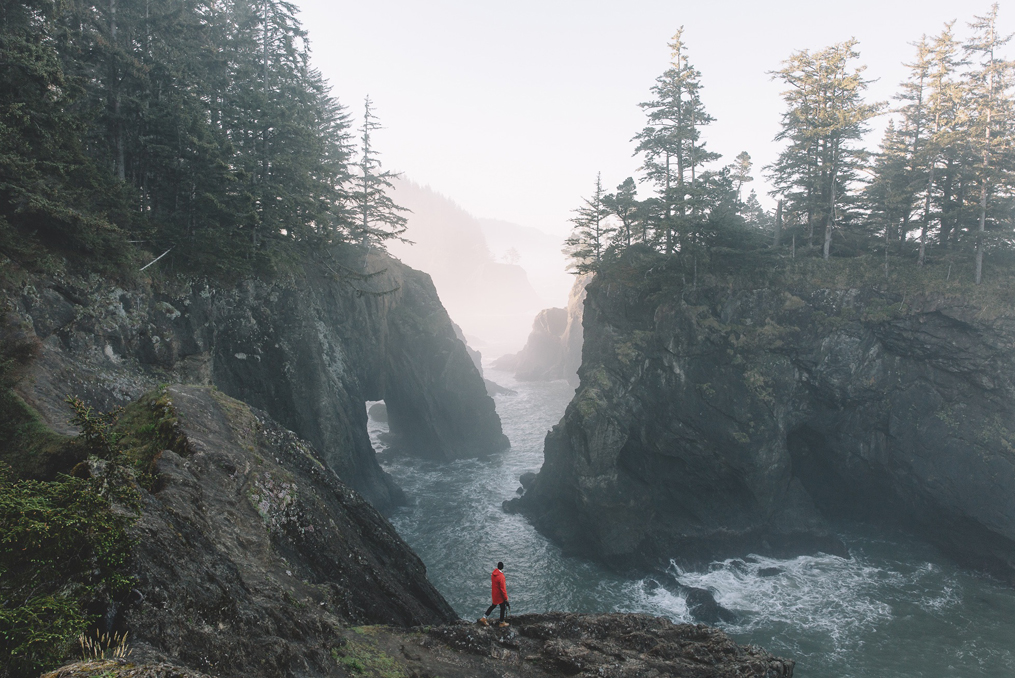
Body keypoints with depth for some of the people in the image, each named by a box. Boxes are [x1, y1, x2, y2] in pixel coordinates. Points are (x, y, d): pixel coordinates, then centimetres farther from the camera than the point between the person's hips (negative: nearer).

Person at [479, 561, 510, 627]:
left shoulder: (493, 573, -5)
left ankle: (484, 618, 21)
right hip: (499, 595, -7)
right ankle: (502, 622, 25)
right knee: (503, 608, 11)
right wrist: (505, 598, -15)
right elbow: (503, 589, -24)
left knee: (493, 605, 22)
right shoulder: (501, 576, -29)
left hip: (494, 594, 7)